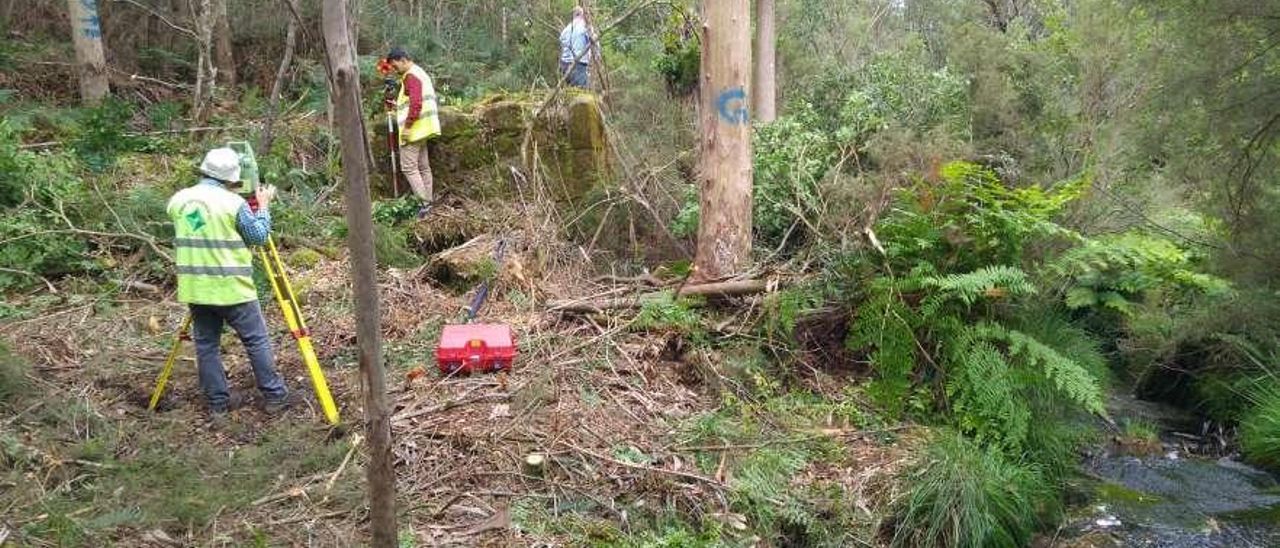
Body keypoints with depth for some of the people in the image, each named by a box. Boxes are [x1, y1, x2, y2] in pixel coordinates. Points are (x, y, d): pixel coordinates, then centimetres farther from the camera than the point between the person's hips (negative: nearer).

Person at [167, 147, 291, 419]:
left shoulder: (177, 200, 6)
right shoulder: (233, 203, -12)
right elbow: (259, 236, -4)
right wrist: (264, 206, 8)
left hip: (194, 288, 5)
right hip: (231, 287, -5)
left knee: (206, 345, 11)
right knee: (257, 341, 5)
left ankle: (218, 403, 17)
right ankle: (274, 396, 10)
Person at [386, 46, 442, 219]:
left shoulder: (411, 76, -14)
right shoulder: (419, 72, 18)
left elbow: (415, 104, -25)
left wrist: (407, 126, -21)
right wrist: (399, 104, 21)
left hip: (414, 129, -11)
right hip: (423, 129, 11)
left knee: (408, 167, -8)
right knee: (423, 166, 11)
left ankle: (424, 203, -10)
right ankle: (427, 203, 14)